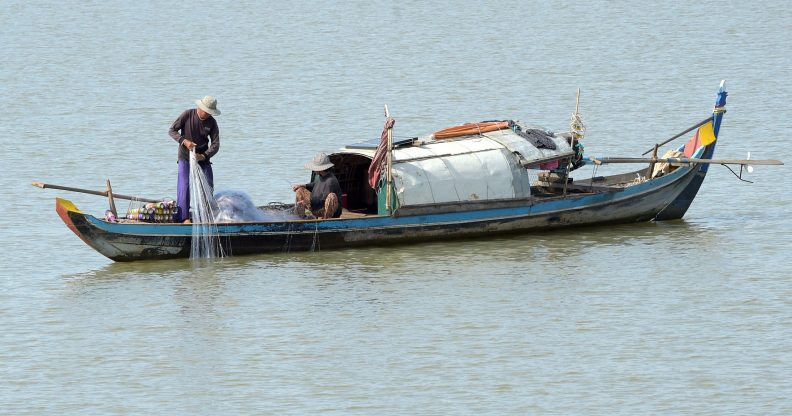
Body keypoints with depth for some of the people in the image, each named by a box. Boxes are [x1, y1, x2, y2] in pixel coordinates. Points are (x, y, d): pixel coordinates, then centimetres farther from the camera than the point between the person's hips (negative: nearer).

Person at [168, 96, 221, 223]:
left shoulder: (212, 122, -6)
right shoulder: (187, 115, -12)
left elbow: (215, 144, -9)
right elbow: (172, 130, -9)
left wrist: (204, 156, -26)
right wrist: (184, 141, -25)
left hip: (202, 157, 3)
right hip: (185, 156, -3)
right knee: (184, 185, -14)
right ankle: (183, 217, -17)